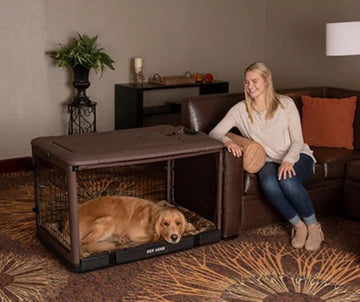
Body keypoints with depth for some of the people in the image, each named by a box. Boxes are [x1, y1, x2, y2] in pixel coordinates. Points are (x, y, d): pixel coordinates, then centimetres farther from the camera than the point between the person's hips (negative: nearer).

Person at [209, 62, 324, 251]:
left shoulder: (285, 104, -4)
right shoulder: (240, 110, -2)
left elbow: (297, 140, -6)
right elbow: (213, 134, -7)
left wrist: (288, 160, -26)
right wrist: (227, 141, -30)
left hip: (296, 157, -1)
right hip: (269, 161, 1)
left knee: (287, 181, -36)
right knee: (268, 184, -35)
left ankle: (313, 226, -10)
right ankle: (299, 226, -12)